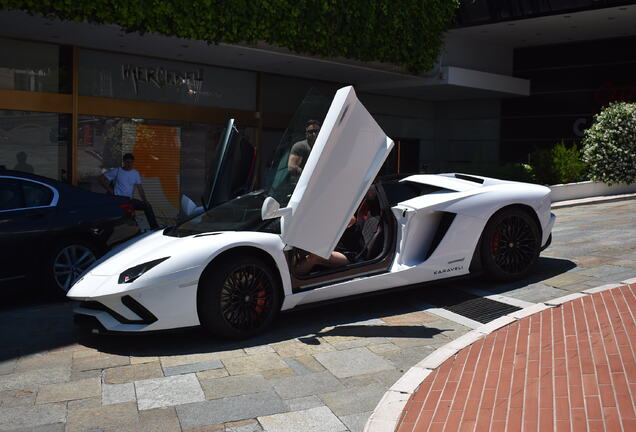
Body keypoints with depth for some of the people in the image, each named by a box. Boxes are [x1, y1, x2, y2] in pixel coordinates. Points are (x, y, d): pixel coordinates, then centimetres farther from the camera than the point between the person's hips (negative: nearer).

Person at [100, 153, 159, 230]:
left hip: (130, 200, 4)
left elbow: (140, 189, 9)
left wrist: (145, 200, -6)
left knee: (147, 206, -11)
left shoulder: (136, 173, 10)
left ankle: (155, 228, -8)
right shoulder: (116, 171, -1)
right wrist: (111, 191, -6)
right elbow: (102, 179, 1)